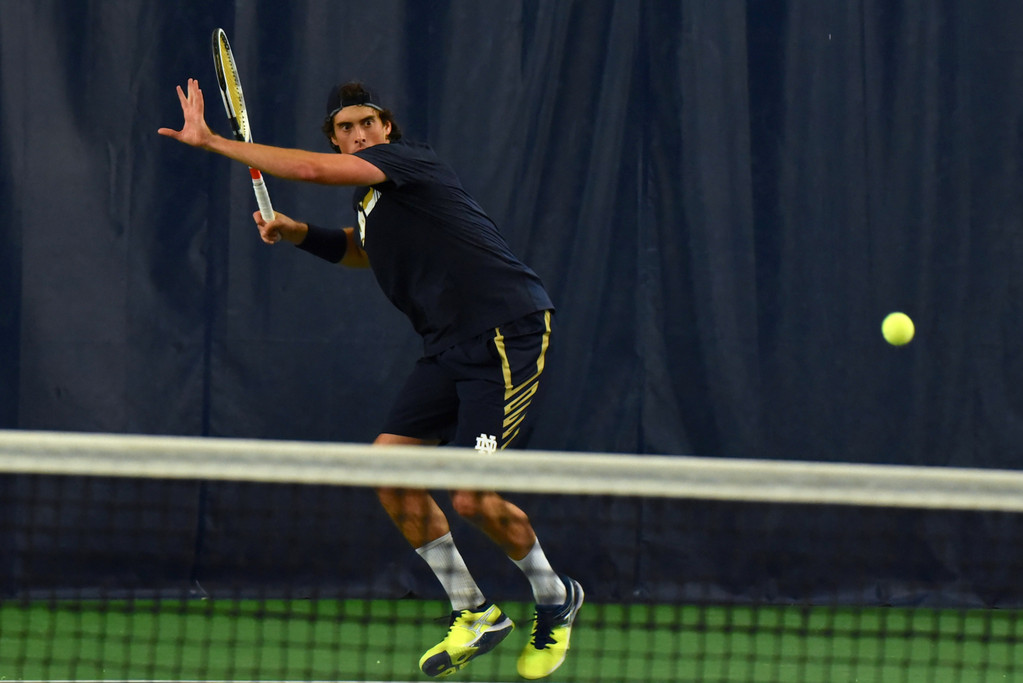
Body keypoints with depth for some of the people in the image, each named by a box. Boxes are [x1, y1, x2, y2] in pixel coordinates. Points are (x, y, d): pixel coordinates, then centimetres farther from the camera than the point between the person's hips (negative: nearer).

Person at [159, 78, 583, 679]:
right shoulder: (372, 198, 15)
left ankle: (556, 600, 12)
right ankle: (474, 615, 12)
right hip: (451, 348, 10)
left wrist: (210, 141, -17)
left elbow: (311, 169, -22)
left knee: (474, 498, -16)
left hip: (510, 334, -10)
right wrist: (298, 233, 19)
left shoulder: (408, 161, -12)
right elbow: (361, 250, 38)